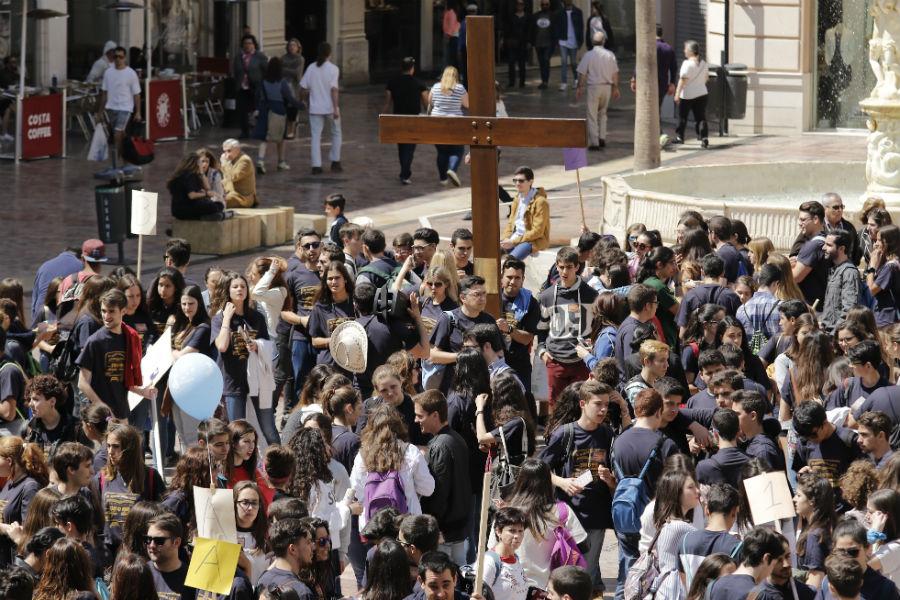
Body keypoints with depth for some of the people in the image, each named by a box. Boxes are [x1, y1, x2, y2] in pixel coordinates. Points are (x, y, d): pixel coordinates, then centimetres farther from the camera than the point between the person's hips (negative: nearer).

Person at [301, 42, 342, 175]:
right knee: (336, 133, 16)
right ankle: (335, 162, 15)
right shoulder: (333, 69, -9)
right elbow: (334, 89, -17)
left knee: (315, 136, 4)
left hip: (315, 108, 2)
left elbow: (303, 88, 2)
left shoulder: (311, 68, 1)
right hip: (330, 107, -2)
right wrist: (336, 108, -16)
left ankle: (316, 166, -2)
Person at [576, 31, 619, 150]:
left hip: (593, 87, -3)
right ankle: (602, 137, 15)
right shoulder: (610, 55, -1)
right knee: (602, 113, 21)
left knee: (592, 116, 4)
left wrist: (580, 88, 3)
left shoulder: (588, 55, -9)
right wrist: (615, 88, 13)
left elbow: (582, 74, -7)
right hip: (607, 87, 3)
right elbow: (615, 73, 3)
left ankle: (594, 142, 2)